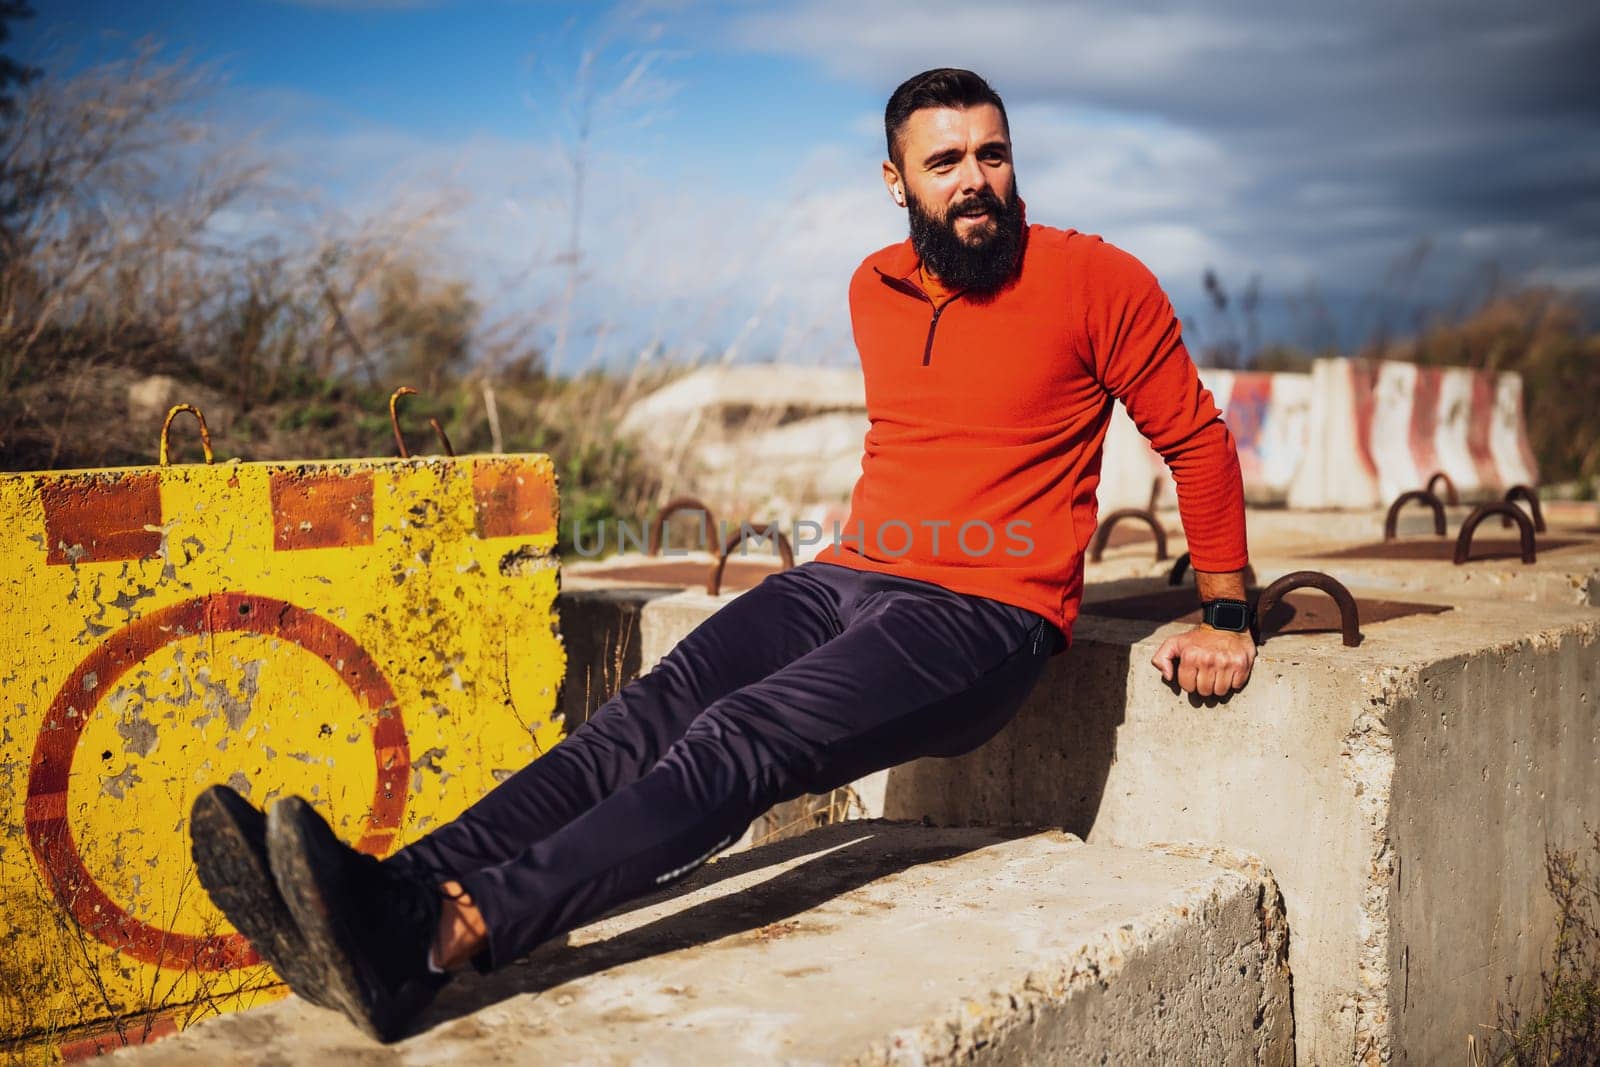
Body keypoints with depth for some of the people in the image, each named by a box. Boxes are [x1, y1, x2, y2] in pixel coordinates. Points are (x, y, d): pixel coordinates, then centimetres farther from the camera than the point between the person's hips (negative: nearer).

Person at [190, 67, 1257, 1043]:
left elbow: (1198, 439, 8)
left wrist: (1228, 617, 9)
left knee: (741, 741, -30)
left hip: (987, 618, -6)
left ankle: (450, 933, -46)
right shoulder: (877, 290, 15)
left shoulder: (1096, 280, -1)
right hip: (844, 577, 6)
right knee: (650, 715, -21)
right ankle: (397, 897, -37)